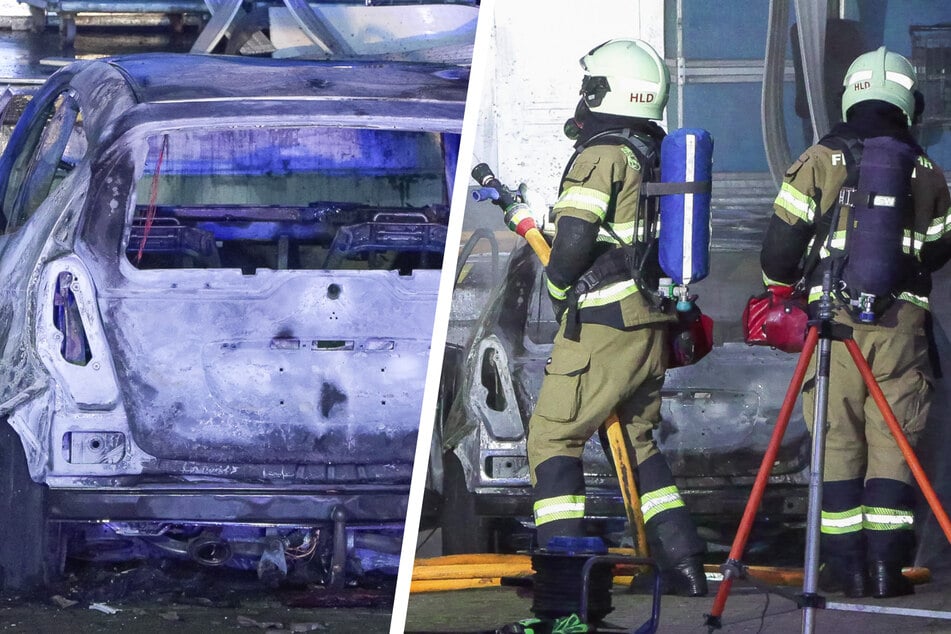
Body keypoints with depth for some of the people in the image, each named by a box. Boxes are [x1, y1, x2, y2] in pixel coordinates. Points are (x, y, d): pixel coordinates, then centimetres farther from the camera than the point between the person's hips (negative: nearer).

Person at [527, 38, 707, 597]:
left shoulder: (602, 156, -13)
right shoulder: (658, 155, 12)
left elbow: (572, 243, -16)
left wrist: (558, 290, 2)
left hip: (602, 328, -8)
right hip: (654, 325, 8)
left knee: (553, 438, -1)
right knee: (637, 439, 19)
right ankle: (684, 562, 14)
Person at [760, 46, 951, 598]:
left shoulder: (821, 161, 1)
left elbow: (781, 242, 0)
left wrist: (779, 290, 20)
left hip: (833, 319, -1)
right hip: (903, 320, 1)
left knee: (838, 443, 4)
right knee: (893, 443, 4)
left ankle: (845, 565, 0)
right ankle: (888, 565, -3)